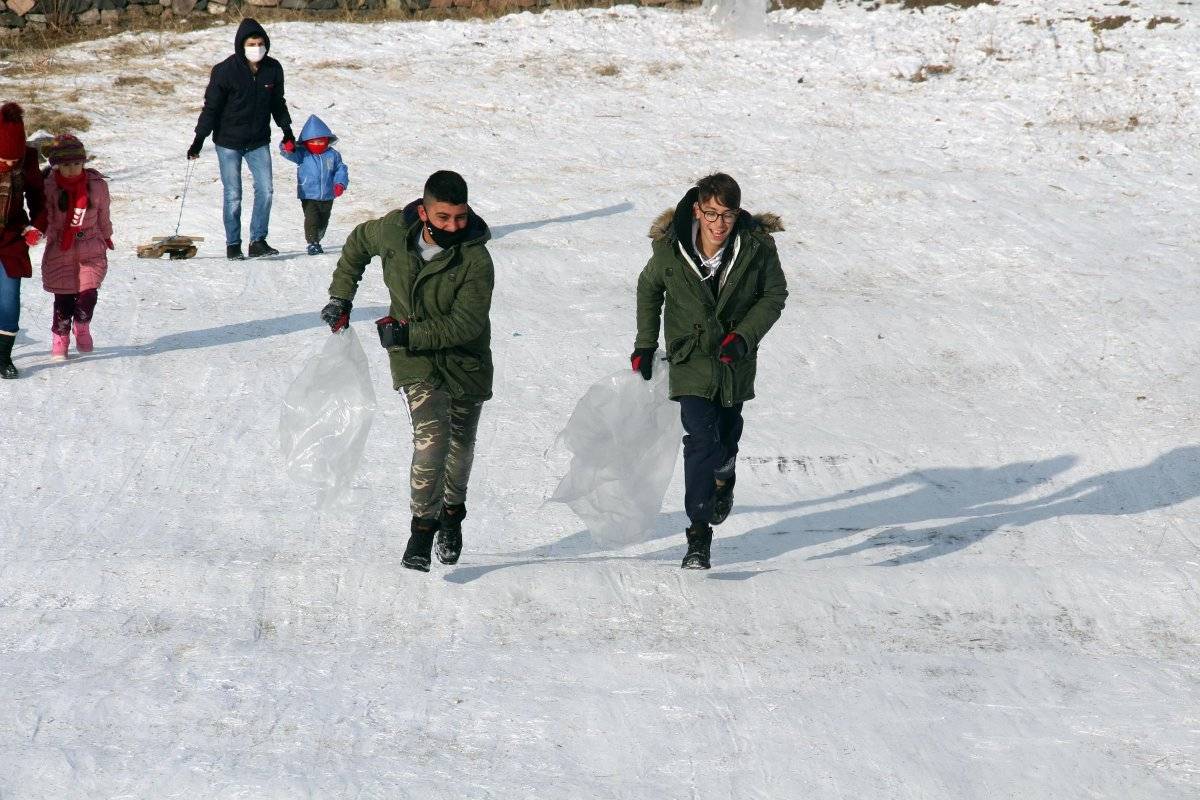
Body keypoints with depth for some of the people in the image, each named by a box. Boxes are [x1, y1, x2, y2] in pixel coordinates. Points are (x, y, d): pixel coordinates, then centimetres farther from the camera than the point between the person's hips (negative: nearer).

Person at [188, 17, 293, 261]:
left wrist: (287, 129, 19)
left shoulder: (273, 69, -2)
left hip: (259, 142, 3)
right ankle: (233, 245, 10)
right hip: (228, 142, -3)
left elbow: (277, 103, 15)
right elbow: (211, 107, -8)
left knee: (265, 190, -6)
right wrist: (199, 139, -10)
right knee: (233, 195, 0)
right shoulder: (225, 71, -14)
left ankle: (258, 241, 2)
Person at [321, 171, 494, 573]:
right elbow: (358, 243, 10)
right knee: (431, 437, -20)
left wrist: (408, 333, -27)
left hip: (465, 362, 0)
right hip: (414, 363, 0)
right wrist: (341, 296, 8)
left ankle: (452, 512, 42)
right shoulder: (393, 231, -13)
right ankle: (422, 525, -10)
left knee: (460, 444, 17)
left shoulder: (476, 259, -22)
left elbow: (466, 324, -24)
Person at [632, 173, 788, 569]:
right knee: (701, 440, -15)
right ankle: (699, 533, -11)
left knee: (726, 434, 18)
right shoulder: (670, 247, -14)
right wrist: (645, 345, 6)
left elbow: (774, 295, -1)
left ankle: (723, 476, 54)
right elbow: (649, 288, 5)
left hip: (736, 360, 2)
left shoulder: (756, 246, -14)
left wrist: (744, 335, -14)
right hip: (691, 357, -2)